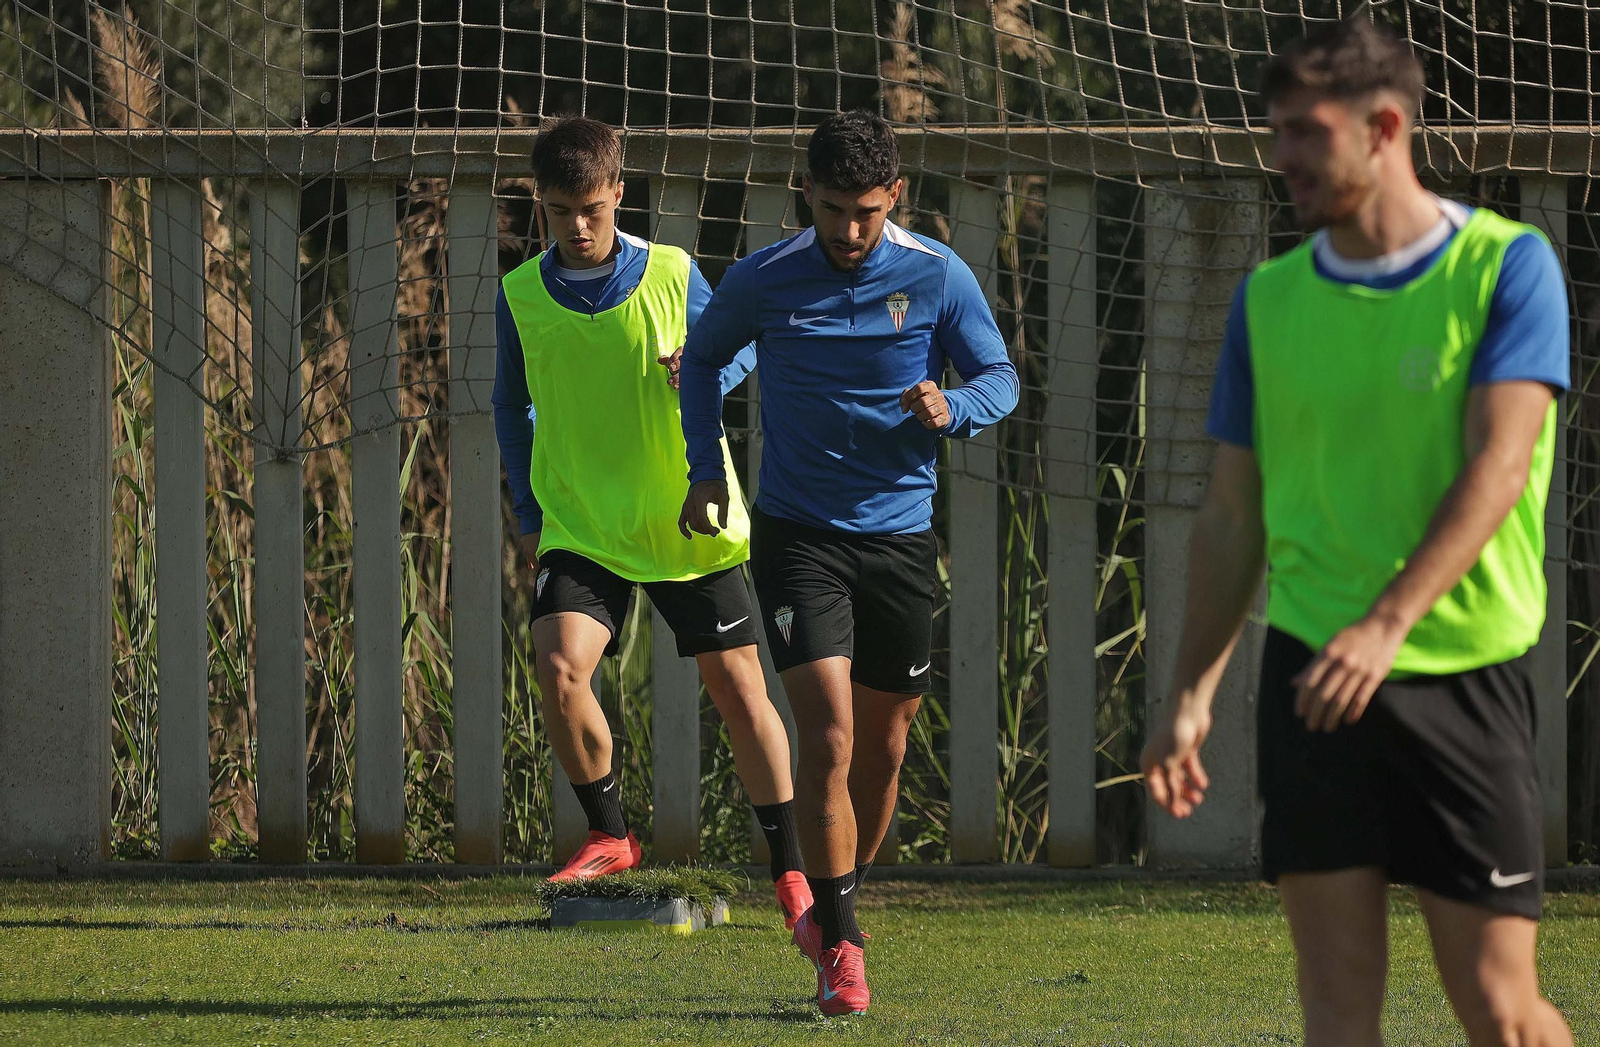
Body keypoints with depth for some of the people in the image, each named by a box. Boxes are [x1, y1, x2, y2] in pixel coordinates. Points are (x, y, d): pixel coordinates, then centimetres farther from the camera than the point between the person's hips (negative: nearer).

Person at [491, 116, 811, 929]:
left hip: (688, 526, -1)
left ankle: (790, 868, 15)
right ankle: (608, 836, 1)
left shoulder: (674, 275, -5)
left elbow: (737, 349, 9)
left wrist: (707, 371, -15)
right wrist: (529, 514, 7)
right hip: (579, 527, 1)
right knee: (558, 669, -20)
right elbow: (512, 406, 13)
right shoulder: (521, 296, -1)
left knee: (738, 688, 2)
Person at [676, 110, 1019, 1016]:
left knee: (882, 746, 10)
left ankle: (838, 906, 33)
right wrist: (707, 470, 7)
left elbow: (1001, 378, 4)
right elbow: (703, 358, 15)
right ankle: (839, 946, -10)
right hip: (798, 533, -2)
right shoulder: (764, 281, -5)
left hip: (900, 537, 2)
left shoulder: (938, 277, -4)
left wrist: (951, 409, -18)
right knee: (828, 733, -15)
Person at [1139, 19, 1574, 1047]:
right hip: (1310, 672, 4)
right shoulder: (1271, 298, 9)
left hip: (1466, 665, -3)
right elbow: (1233, 515, 14)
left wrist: (1387, 625, -26)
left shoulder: (1506, 267, -4)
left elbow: (1499, 466, -15)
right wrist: (1192, 692, 7)